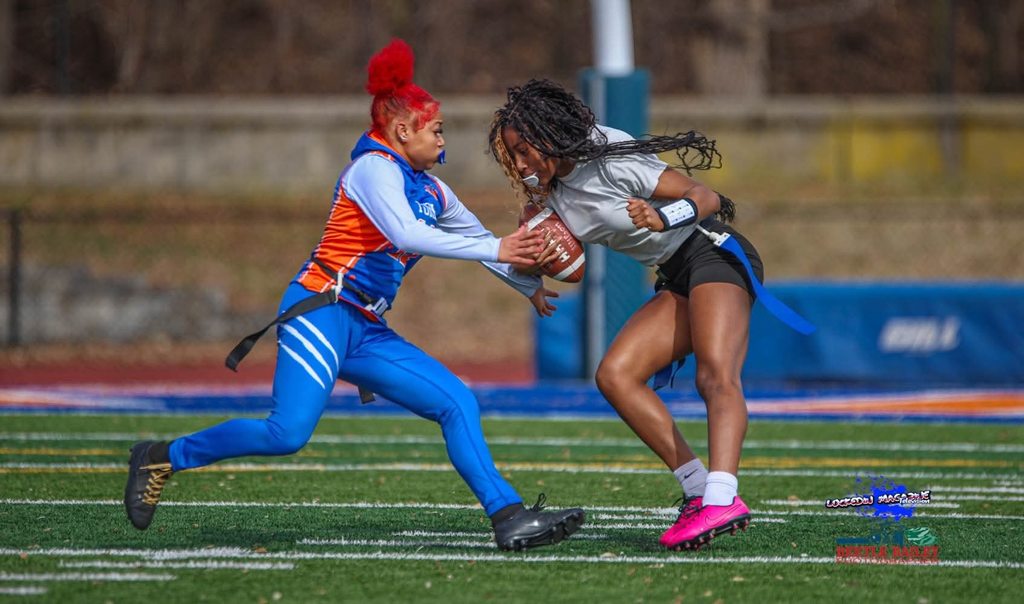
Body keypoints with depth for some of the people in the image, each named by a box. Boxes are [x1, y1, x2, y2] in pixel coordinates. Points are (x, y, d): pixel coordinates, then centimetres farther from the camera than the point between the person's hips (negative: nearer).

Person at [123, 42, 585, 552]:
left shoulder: (432, 192, 18)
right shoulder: (374, 168, -7)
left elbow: (476, 236, 32)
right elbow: (406, 235, -22)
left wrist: (531, 285, 32)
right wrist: (495, 250, -22)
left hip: (366, 332, 9)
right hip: (322, 312, -9)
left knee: (457, 402, -1)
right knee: (289, 433, -21)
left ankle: (509, 518, -4)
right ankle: (164, 457, -5)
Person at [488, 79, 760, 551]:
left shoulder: (609, 162, -16)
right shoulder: (554, 190, 9)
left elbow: (706, 196, -19)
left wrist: (663, 219, -39)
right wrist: (530, 268, 1)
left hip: (712, 253, -9)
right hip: (677, 282, 9)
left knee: (716, 375, -29)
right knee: (614, 375, -6)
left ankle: (722, 498, -49)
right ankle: (697, 488, -11)